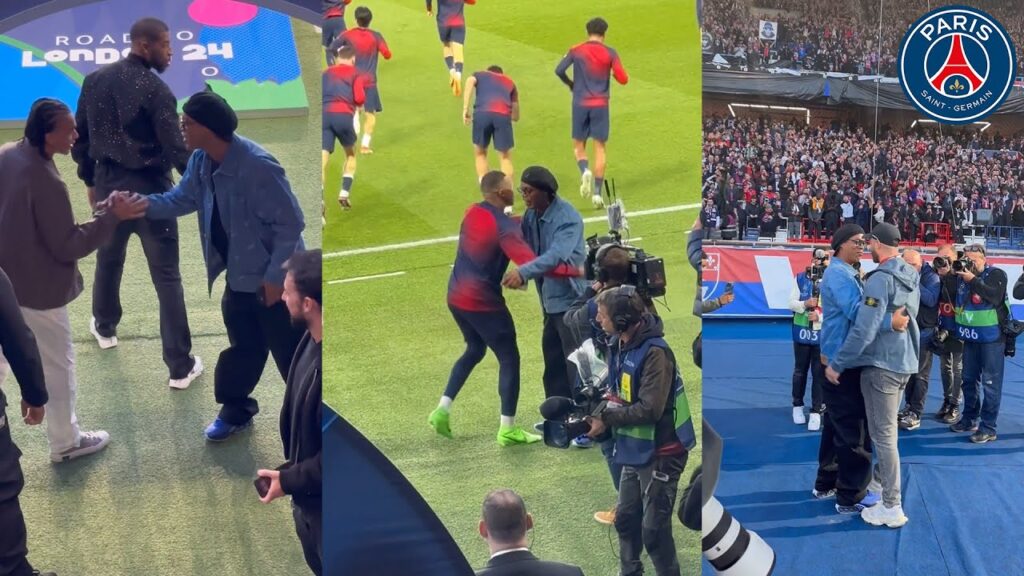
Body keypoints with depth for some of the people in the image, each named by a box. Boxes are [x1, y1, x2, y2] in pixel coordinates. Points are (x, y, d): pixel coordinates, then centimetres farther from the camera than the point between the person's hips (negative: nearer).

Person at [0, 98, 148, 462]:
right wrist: (111, 216, -17)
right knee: (58, 365, 10)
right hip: (37, 289, -8)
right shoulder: (45, 181, -28)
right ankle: (65, 443, 25)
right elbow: (68, 246, -21)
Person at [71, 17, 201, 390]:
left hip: (108, 184, 6)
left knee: (108, 258, 30)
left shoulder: (94, 81, 2)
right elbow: (175, 150, -20)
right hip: (149, 190, -6)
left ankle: (105, 328, 53)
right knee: (167, 278, 0)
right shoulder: (155, 90, -18)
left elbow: (80, 137, 9)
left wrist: (90, 180, 21)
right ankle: (181, 367, 2)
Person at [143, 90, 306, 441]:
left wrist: (275, 276, -22)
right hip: (239, 275, 8)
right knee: (243, 347, 23)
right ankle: (236, 409, 42)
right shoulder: (201, 161, -4)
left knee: (291, 354, 3)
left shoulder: (257, 166, -30)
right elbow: (181, 199, 10)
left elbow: (290, 223, -26)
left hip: (276, 278, -8)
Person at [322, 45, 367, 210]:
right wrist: (358, 104, 21)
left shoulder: (326, 73, 24)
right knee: (351, 154, 24)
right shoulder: (356, 74, 13)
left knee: (322, 159, -5)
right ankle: (344, 193, 14)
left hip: (324, 115, 2)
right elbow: (360, 98, 0)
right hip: (344, 116, -2)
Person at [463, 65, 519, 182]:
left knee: (480, 153, 20)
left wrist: (465, 109, 0)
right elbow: (516, 117, 34)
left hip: (482, 113, -1)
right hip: (503, 115, 1)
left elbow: (470, 80, 4)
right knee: (505, 156, 17)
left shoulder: (480, 75, 31)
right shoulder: (510, 82, 35)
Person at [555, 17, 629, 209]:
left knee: (579, 144, 14)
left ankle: (585, 171, -17)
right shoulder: (610, 53, -1)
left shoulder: (576, 50, 1)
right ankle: (597, 193, 0)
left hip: (580, 104, 0)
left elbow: (559, 70, -8)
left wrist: (571, 84, 10)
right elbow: (623, 79, -5)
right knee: (599, 146, 6)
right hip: (600, 105, 0)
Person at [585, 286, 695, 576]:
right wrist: (598, 407, -6)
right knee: (626, 519, 19)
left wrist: (606, 419, -17)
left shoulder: (655, 351, -23)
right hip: (635, 450, 9)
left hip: (660, 453, -9)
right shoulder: (619, 346, 4)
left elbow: (649, 409, -27)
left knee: (654, 530, -2)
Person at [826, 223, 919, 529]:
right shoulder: (910, 277, 9)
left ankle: (892, 508, 0)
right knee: (886, 430, 22)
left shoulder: (881, 278, -20)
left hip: (882, 364, -9)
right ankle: (883, 480, 35)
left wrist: (837, 363, -18)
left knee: (883, 434, -4)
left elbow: (864, 329, -25)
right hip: (903, 361, 9)